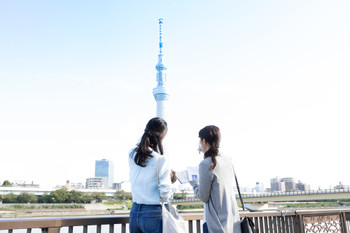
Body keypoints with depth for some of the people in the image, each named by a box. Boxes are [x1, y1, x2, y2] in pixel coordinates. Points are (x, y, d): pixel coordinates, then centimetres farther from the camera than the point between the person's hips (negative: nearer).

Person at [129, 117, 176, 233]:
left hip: (134, 212, 6)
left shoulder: (132, 155, 0)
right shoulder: (161, 160, -16)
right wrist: (170, 179, 3)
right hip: (154, 214, -6)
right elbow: (165, 195, -13)